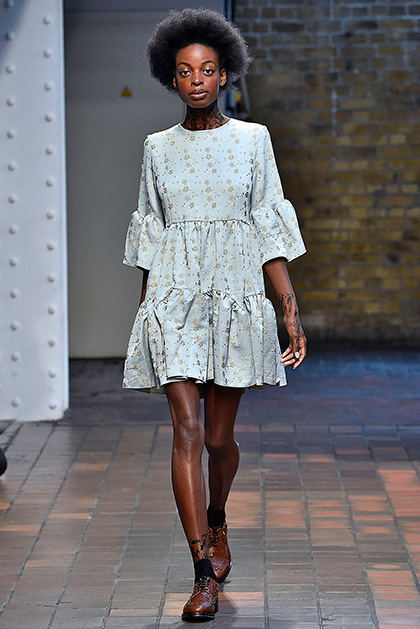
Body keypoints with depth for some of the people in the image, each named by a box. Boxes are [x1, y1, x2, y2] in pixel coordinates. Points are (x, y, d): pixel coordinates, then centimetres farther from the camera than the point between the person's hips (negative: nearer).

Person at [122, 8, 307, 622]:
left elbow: (271, 231, 3)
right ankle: (204, 573, -11)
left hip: (236, 295, 0)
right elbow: (150, 237, 13)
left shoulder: (252, 140, 4)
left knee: (219, 436, 6)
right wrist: (141, 311, 13)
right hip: (174, 296, 0)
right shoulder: (158, 148, 7)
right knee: (187, 429, -12)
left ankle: (217, 521, 38)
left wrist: (292, 312, -1)